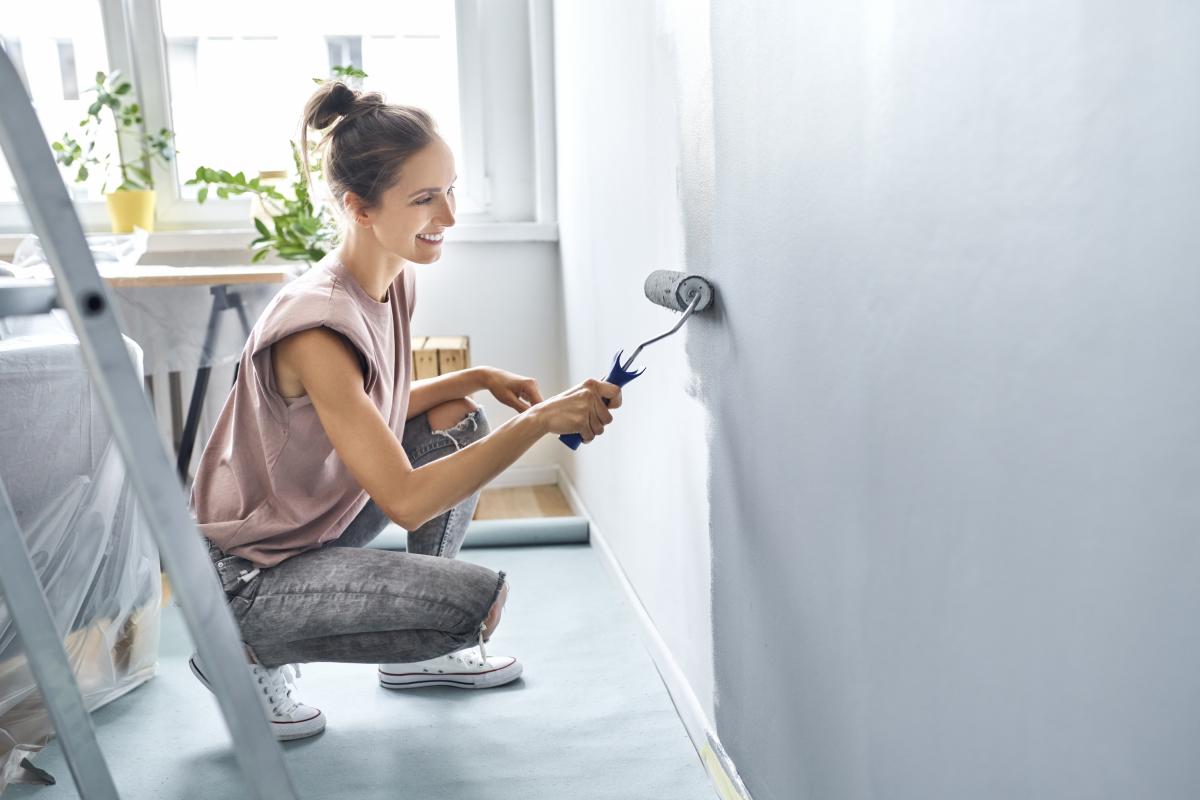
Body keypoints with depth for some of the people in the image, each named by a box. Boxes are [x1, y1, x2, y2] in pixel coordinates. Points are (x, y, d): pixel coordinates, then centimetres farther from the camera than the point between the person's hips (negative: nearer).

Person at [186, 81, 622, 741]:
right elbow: (406, 501, -33)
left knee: (458, 421, 6)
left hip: (321, 515, 9)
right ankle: (250, 655, -2)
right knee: (480, 600, -21)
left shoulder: (394, 280, -3)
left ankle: (416, 654, 14)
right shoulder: (317, 327, -31)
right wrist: (539, 421, -34)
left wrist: (481, 378, -1)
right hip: (248, 572, -9)